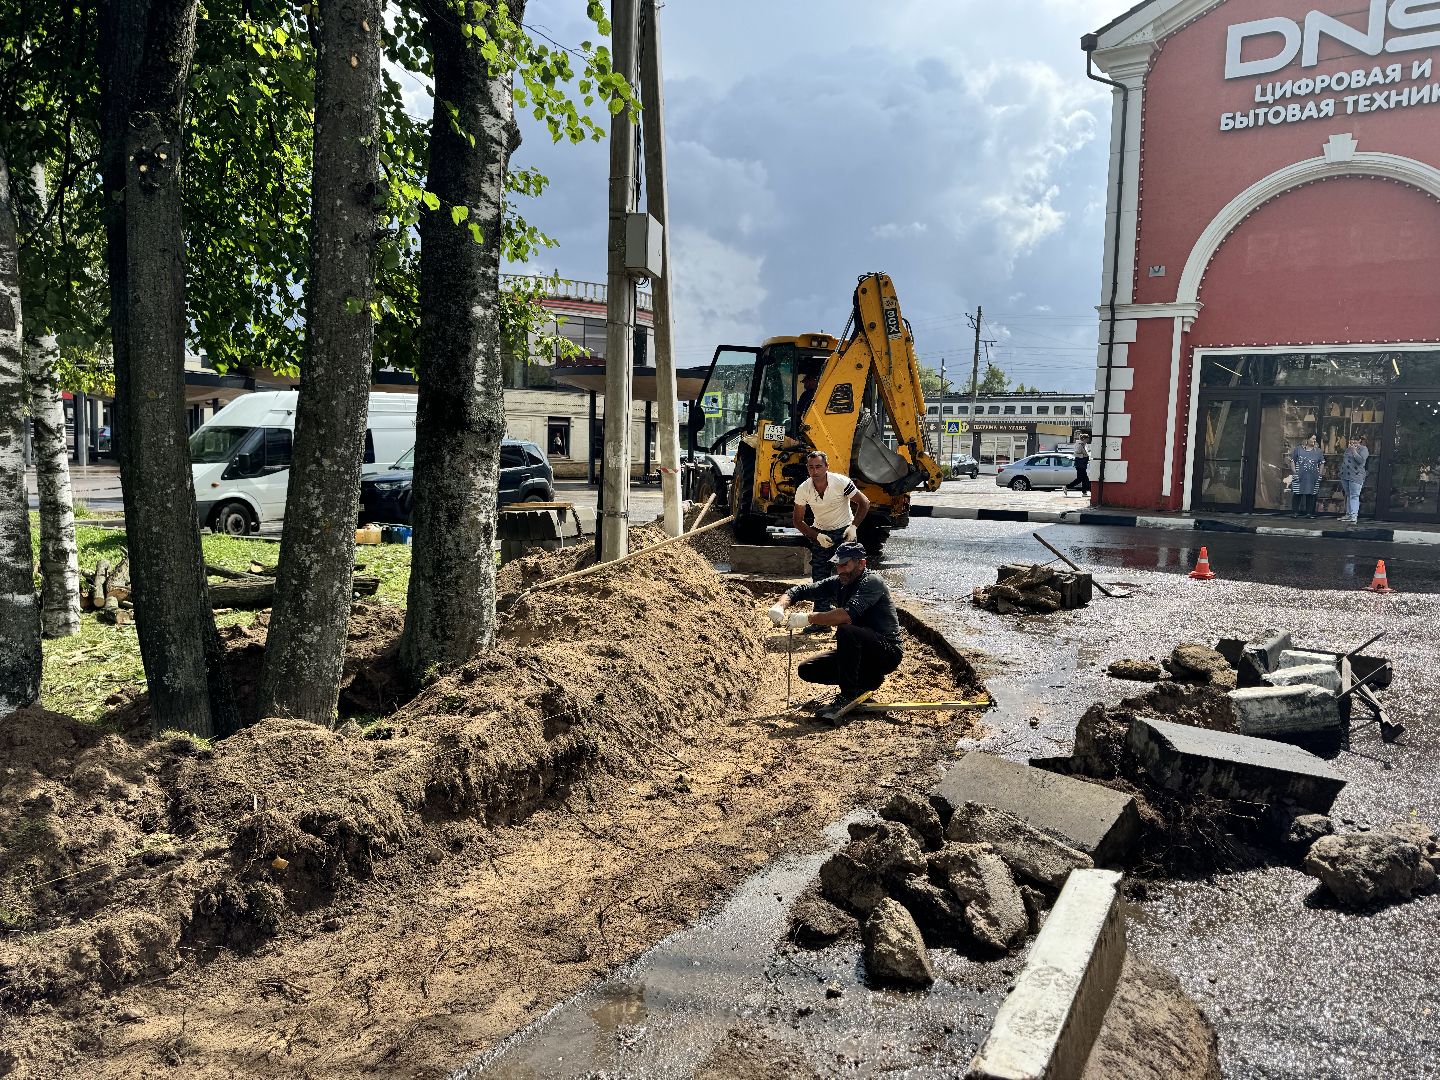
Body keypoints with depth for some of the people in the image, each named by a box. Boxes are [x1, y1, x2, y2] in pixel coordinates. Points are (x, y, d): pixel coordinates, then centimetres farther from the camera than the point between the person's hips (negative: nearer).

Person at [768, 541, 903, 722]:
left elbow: (848, 614, -35)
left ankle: (848, 695, -24)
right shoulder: (838, 583, 4)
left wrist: (808, 618, -35)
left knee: (845, 631, -35)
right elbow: (800, 590, 4)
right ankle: (869, 679, 9)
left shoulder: (871, 582, -19)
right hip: (859, 653, 9)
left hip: (888, 651, -9)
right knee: (807, 670, 0)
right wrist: (780, 606, -17)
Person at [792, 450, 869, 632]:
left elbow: (864, 503, -7)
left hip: (844, 532, -3)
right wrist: (816, 536, -14)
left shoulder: (841, 482, -20)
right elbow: (797, 520, -1)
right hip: (820, 534, 3)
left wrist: (854, 526, -17)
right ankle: (822, 622, 8)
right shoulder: (803, 490, -12)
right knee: (819, 579, 0)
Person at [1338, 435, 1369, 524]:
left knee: (1354, 496, -12)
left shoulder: (1363, 449, -2)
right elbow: (1344, 459, 32)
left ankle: (1354, 516, -17)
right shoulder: (1348, 448, 20)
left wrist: (1354, 451, -13)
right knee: (1348, 496, 14)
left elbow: (1361, 460, -16)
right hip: (1345, 476, 8)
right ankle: (1348, 514, 21)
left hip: (1356, 477, -8)